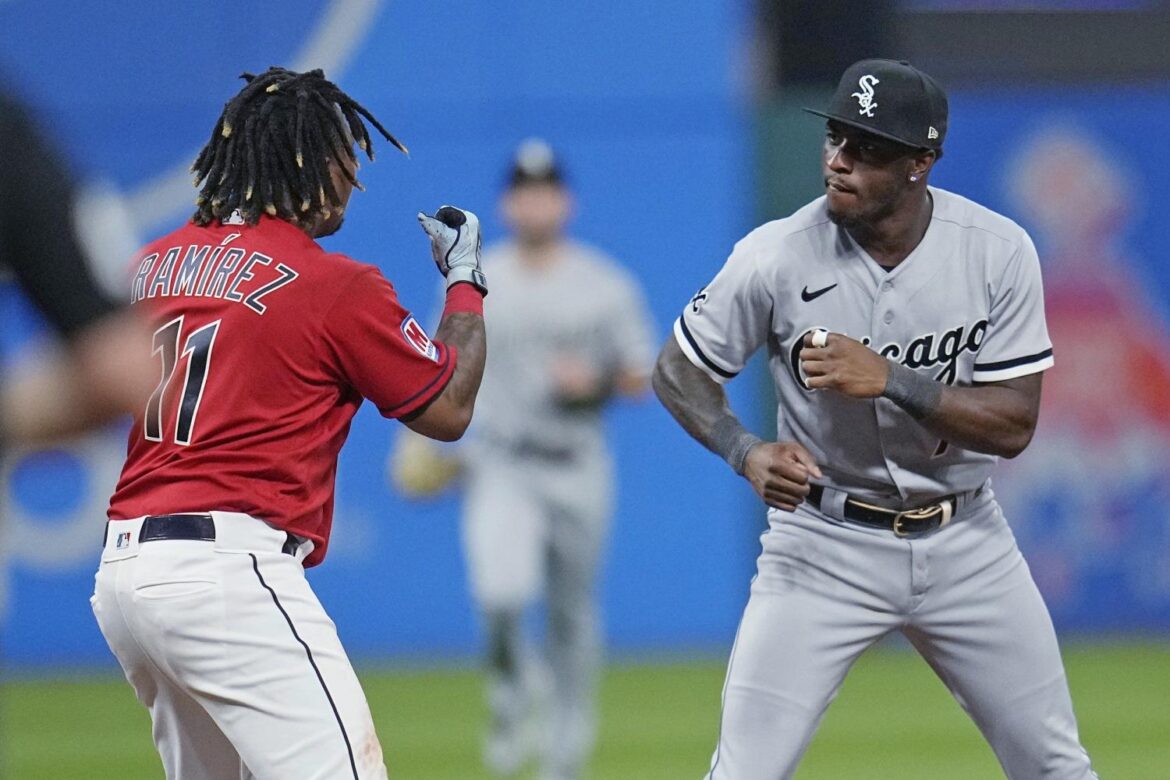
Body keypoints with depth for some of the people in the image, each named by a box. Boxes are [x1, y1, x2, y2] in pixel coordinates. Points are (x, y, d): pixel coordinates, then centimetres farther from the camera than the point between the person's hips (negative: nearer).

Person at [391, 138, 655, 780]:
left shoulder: (605, 285, 0)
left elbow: (641, 378, 4)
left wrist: (597, 382, -16)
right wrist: (420, 436, 0)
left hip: (578, 468, 1)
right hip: (500, 466, -1)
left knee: (572, 613, 9)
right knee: (500, 594, -23)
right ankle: (513, 696, 6)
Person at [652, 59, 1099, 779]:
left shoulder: (999, 252, -13)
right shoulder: (777, 258, -16)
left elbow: (1013, 426, -13)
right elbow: (679, 372, -3)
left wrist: (890, 380, -27)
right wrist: (747, 453, -22)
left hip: (965, 543, 2)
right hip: (825, 545, -2)